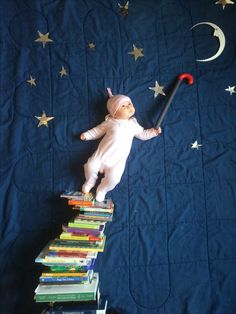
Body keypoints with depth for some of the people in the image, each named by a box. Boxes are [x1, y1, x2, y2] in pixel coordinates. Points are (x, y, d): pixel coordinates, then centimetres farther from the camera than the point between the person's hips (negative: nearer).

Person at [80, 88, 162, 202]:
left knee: (113, 177, -19)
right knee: (90, 166, -15)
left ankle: (102, 189, 12)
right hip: (102, 154, 1)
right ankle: (90, 181, 20)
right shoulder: (109, 122, 8)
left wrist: (154, 131, 9)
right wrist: (86, 135, 11)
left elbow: (143, 134, 21)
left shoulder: (133, 125, 12)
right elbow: (97, 130, 17)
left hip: (118, 160, 0)